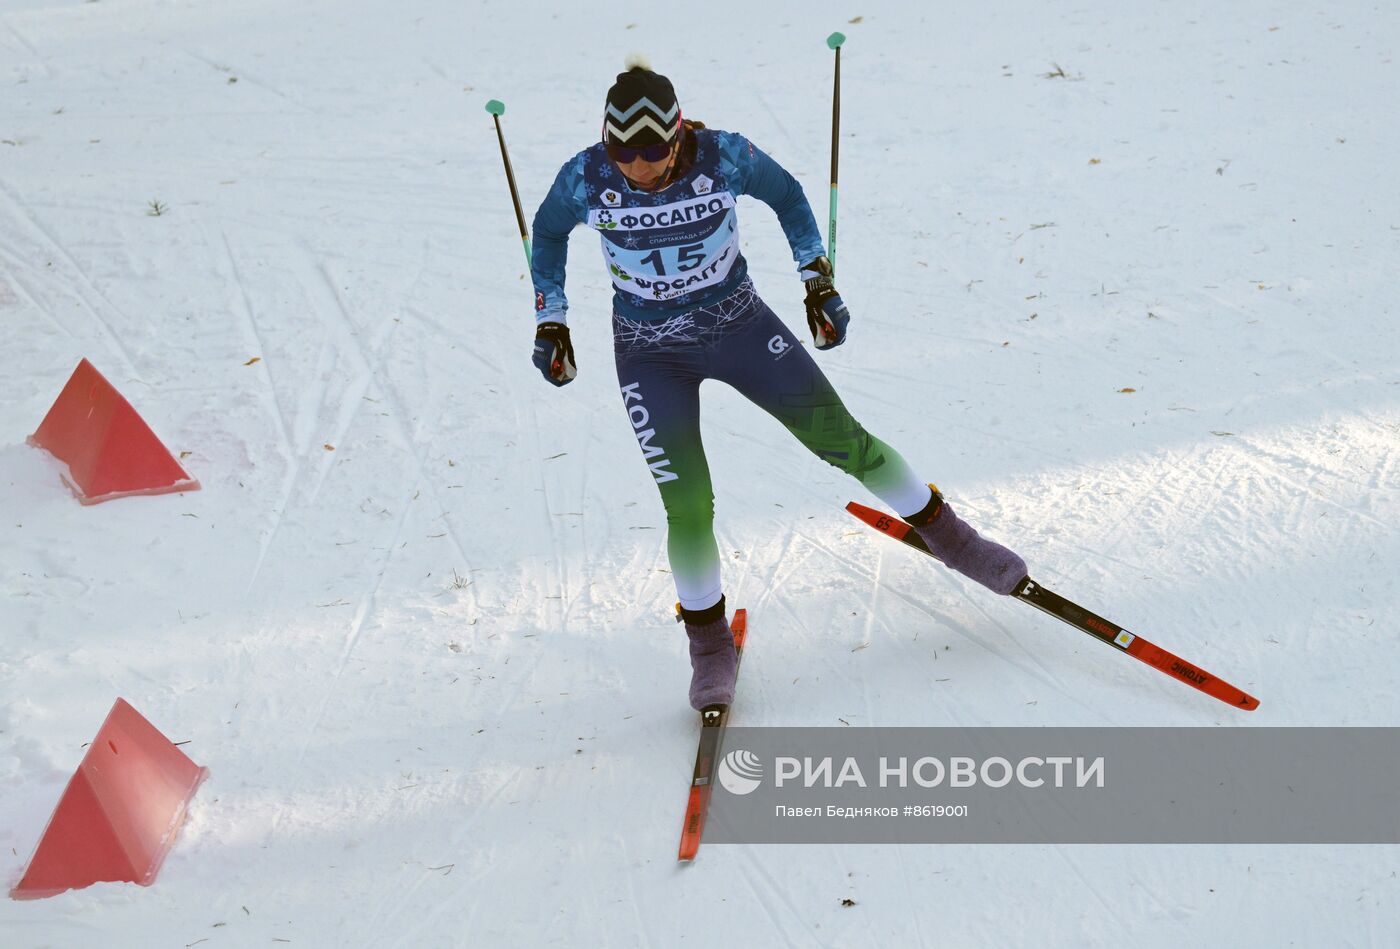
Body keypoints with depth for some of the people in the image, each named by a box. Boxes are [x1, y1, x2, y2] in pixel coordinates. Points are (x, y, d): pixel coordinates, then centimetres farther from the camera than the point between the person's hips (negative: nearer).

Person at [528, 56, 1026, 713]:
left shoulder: (724, 156, -21)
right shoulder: (585, 179, -19)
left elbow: (787, 197, 0)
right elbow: (548, 233, 3)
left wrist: (819, 282, 0)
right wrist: (551, 322, 4)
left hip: (739, 323, 1)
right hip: (651, 355, 0)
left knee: (842, 439, 4)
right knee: (687, 507, -7)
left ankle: (939, 529, 29)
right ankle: (710, 642, 17)